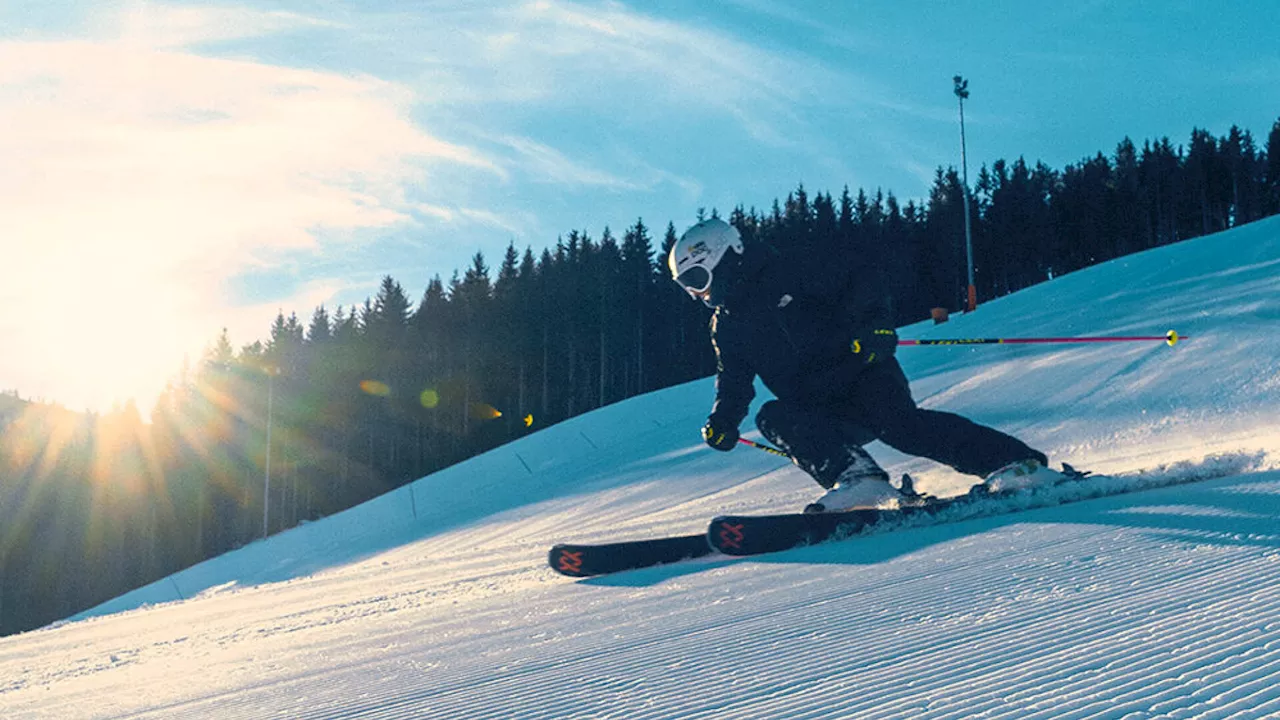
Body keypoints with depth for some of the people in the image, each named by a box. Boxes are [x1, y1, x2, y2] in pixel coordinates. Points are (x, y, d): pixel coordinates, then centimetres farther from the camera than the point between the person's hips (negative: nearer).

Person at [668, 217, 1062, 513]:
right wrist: (722, 421, 4)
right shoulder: (726, 327, 16)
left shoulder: (790, 271, -2)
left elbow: (861, 282, -6)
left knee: (897, 423, -31)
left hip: (864, 373, -5)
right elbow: (734, 382, 22)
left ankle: (1019, 464, -30)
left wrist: (874, 324, -22)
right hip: (821, 415, 5)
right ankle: (857, 476, -37)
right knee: (772, 418, -22)